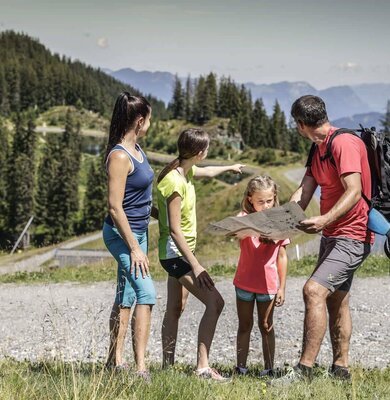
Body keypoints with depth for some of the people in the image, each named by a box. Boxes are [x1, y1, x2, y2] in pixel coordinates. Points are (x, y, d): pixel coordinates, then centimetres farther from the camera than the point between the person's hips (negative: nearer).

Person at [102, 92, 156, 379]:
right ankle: (140, 367, -18)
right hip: (122, 234, -10)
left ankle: (116, 359, 24)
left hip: (139, 230, 10)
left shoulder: (136, 148, 7)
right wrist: (134, 247, -23)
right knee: (146, 293, -18)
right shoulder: (119, 156, -21)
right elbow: (115, 207, -23)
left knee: (126, 295, 14)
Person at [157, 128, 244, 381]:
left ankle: (168, 365, 26)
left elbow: (206, 172, 28)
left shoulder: (185, 171, 3)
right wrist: (195, 266, -27)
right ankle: (203, 366, -15)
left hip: (179, 252, 10)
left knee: (176, 308, 16)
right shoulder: (175, 184, -26)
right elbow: (174, 230, -26)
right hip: (176, 253, -10)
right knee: (215, 302, -16)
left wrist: (229, 168, 45)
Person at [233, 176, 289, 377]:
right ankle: (241, 367, 18)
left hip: (268, 284, 1)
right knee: (245, 325, 11)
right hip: (244, 282, 0)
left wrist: (282, 287, 4)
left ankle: (269, 368, 15)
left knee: (266, 326, 9)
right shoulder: (244, 218, -5)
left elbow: (282, 256, 5)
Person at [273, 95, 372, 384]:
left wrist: (325, 220, -39)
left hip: (352, 236, -11)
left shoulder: (344, 143, -17)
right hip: (332, 234, 11)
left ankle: (304, 369, -19)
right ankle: (340, 369, 23)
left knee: (314, 290, -21)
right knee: (336, 300, 14)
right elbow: (304, 193, 8)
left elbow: (354, 192, -27)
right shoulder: (320, 148, 14)